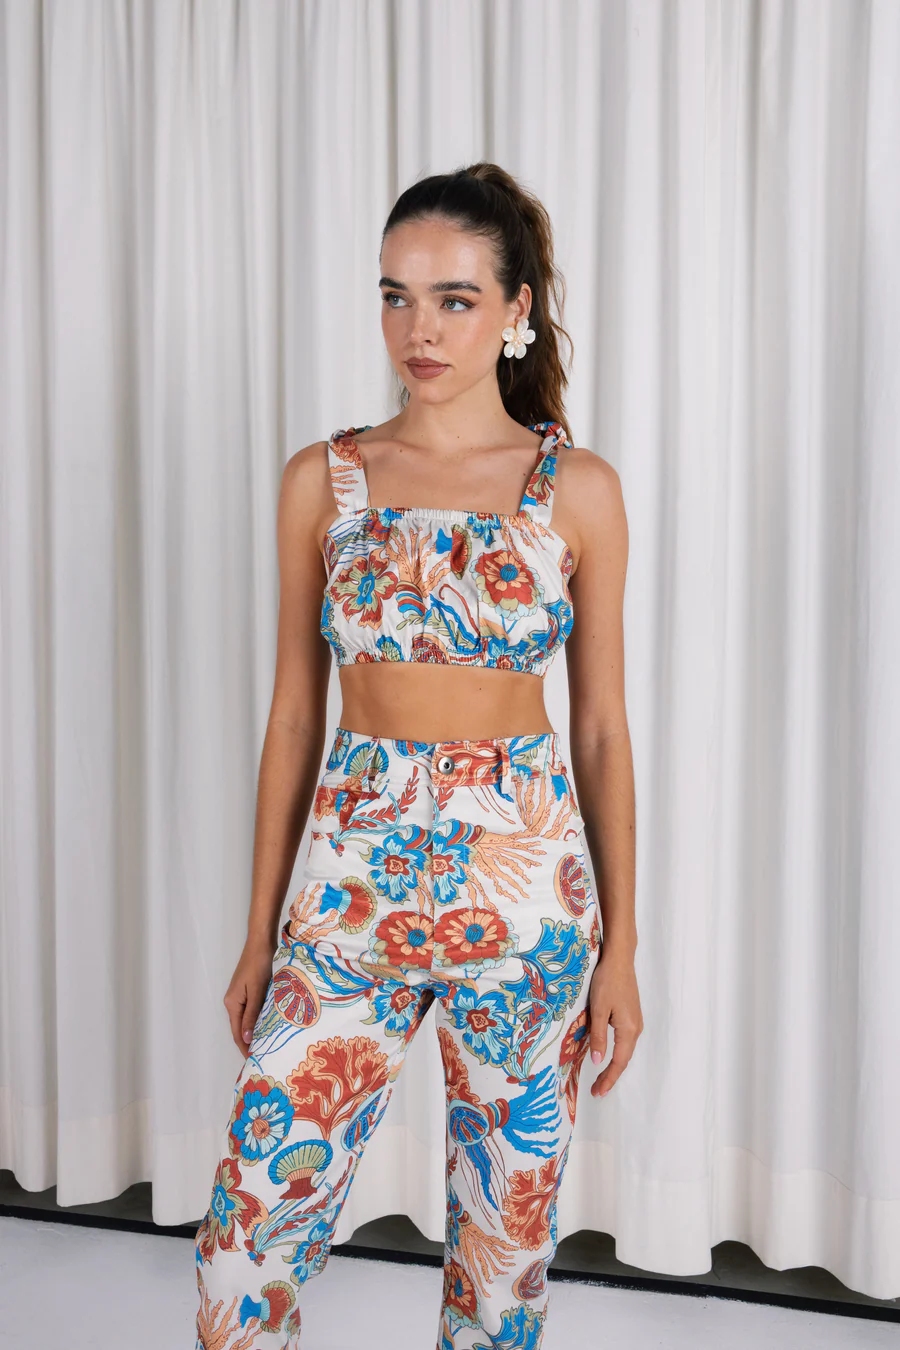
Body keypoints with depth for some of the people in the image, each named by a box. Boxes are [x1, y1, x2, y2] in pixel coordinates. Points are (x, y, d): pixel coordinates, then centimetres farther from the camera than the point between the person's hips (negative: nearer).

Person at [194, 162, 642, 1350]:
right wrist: (261, 933, 5)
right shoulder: (323, 480, 2)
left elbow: (603, 726, 1)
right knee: (248, 1232, 3)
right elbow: (294, 715, 5)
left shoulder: (579, 488, -1)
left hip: (526, 877, 0)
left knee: (509, 1222, 13)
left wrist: (622, 944, 1)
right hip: (356, 880, 1)